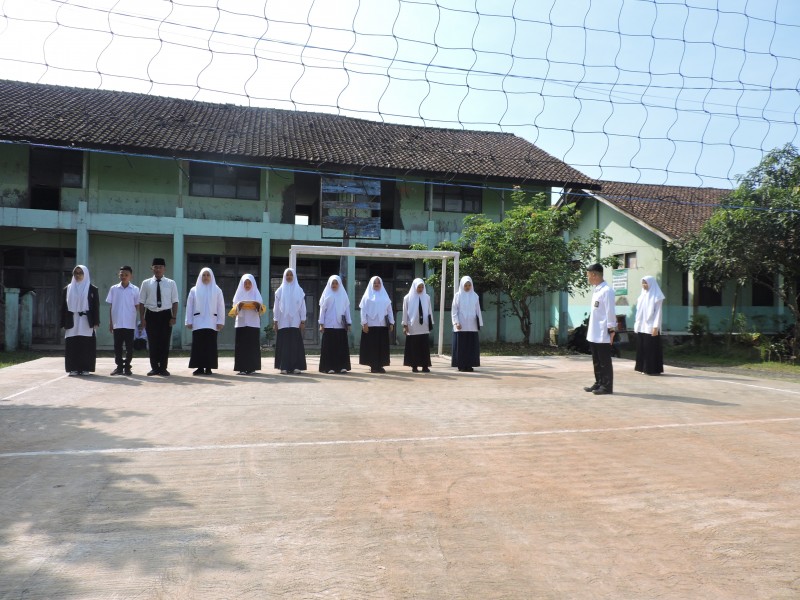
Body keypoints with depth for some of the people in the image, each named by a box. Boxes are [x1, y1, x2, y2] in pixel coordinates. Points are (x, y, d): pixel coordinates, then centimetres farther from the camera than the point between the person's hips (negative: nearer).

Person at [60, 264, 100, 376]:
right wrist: (64, 323, 3)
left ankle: (85, 368, 4)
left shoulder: (92, 289, 5)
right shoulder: (68, 289, 11)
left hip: (86, 323, -2)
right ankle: (73, 368, 6)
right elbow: (63, 307, 10)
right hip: (72, 323, 2)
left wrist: (95, 322, -6)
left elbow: (96, 306, 1)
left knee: (86, 346, -2)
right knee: (72, 346, 0)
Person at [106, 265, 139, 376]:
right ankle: (119, 367, 15)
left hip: (130, 324, -1)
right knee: (117, 346, 6)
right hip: (117, 324, 2)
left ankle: (127, 367, 13)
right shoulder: (113, 289, 4)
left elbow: (137, 307, 4)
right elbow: (111, 306, 8)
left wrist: (139, 321, 0)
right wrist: (110, 323, 6)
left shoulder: (135, 290, 1)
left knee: (129, 347, 3)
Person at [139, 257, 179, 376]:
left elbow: (175, 302, 1)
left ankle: (163, 368, 13)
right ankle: (154, 368, 17)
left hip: (166, 314, -1)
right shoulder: (146, 283, 3)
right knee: (152, 343, 6)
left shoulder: (171, 283, 2)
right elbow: (141, 302, 5)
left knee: (165, 342, 3)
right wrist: (142, 318, -2)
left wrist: (173, 317, -7)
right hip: (151, 315, 1)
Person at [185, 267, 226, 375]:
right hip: (198, 322, 1)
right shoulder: (194, 290, 9)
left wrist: (220, 322, -2)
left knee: (210, 345, -2)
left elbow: (221, 307, 4)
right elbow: (189, 307, 8)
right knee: (198, 345, -1)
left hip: (212, 322, -1)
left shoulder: (217, 290, 7)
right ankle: (200, 367, 3)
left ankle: (208, 367, 2)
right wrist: (189, 321, 2)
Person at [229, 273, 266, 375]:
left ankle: (252, 368, 0)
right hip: (241, 323, 0)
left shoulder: (256, 294, 12)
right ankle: (242, 368, -3)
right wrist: (239, 306, -15)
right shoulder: (239, 294, 12)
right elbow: (234, 308, 7)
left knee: (253, 346, -4)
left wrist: (258, 306, -16)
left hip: (254, 323, 0)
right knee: (241, 346, -5)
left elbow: (261, 308, 6)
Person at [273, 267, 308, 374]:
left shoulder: (299, 290, 6)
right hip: (283, 322, 0)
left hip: (295, 322, 0)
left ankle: (296, 367, 0)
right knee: (283, 344, -2)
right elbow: (276, 307, 7)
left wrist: (303, 321, 0)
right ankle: (284, 367, 1)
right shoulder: (280, 290, 7)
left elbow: (302, 307, 5)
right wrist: (276, 321, 2)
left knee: (295, 344, -3)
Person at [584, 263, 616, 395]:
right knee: (596, 361, 15)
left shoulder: (606, 291, -15)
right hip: (594, 334, 9)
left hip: (603, 334, -9)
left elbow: (610, 312, -16)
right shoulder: (596, 291, 14)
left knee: (605, 361, -1)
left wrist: (611, 331, -16)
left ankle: (607, 386, 7)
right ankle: (598, 383, 24)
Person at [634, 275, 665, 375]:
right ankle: (643, 367, 15)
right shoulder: (642, 295, 13)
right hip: (641, 326, 6)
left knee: (651, 348, -3)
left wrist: (655, 327, -16)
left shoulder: (657, 296, -6)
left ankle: (653, 369, 3)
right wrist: (636, 324, 11)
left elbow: (658, 312, -10)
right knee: (641, 347, 8)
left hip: (651, 327, -6)